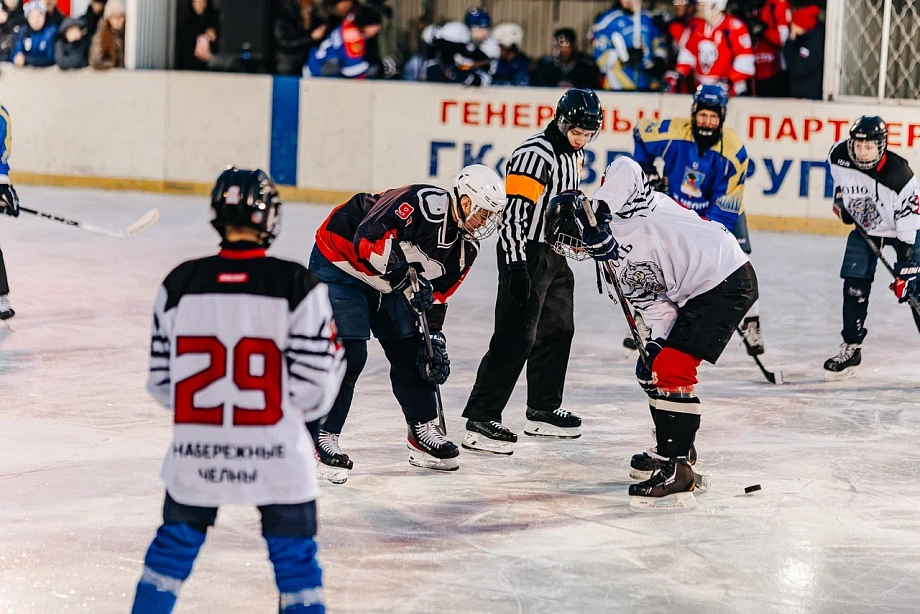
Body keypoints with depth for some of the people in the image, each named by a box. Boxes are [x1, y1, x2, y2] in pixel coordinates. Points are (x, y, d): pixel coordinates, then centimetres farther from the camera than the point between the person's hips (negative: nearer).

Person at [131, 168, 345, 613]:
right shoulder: (298, 286, -10)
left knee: (173, 547, 21)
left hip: (196, 452, 2)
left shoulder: (180, 284, -3)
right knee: (296, 559, 11)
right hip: (277, 454, -2)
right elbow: (312, 385, -9)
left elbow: (162, 382, 3)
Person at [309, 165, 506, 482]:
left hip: (387, 284, 9)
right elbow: (367, 239, -37)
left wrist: (434, 337, -3)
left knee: (411, 352, 7)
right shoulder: (424, 203, -29)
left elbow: (437, 295, 5)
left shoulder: (466, 246, -2)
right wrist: (406, 276, -38)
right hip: (341, 258, -9)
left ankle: (422, 433, 21)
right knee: (348, 354, -15)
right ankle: (323, 439, -6)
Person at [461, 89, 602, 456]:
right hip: (525, 254, -10)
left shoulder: (573, 154, 10)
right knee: (516, 337, -13)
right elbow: (512, 214, -24)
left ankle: (543, 410, 30)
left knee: (558, 331, 16)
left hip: (555, 253, 10)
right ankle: (480, 419, -13)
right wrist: (516, 266, -28)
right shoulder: (534, 156, -20)